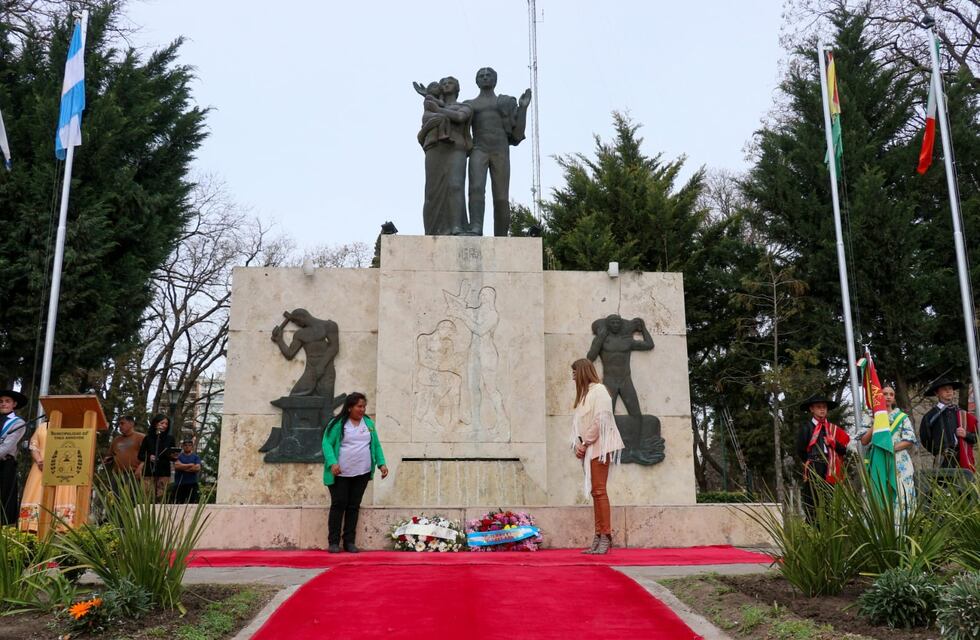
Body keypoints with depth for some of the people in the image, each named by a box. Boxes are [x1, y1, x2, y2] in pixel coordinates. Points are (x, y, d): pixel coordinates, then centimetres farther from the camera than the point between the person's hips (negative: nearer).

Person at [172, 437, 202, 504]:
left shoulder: (196, 457, 10)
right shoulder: (178, 456, 10)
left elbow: (197, 468, -6)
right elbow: (177, 466, -10)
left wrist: (183, 467, -5)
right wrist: (190, 465, -6)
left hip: (192, 484, 0)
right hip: (179, 484, 0)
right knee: (178, 504, -1)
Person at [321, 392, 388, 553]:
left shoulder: (369, 423, 10)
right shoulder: (337, 423, -5)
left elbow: (376, 445, 14)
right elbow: (327, 444, -9)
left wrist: (381, 463, 2)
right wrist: (332, 463, -23)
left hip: (362, 473, 4)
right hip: (341, 474, -4)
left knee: (354, 506, 8)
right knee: (339, 505, -1)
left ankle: (349, 541, 14)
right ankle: (333, 542, 7)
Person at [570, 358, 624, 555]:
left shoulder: (598, 390, -6)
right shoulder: (584, 393, 20)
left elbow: (600, 421, -15)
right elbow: (579, 423, 18)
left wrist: (584, 444, -11)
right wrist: (579, 445, 3)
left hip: (598, 446, -8)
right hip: (589, 449, 8)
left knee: (599, 490, -11)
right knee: (595, 492, 5)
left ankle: (606, 536, -9)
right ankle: (598, 536, 6)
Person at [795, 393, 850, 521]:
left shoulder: (833, 428, 14)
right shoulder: (806, 427, 2)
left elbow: (844, 450, 11)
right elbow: (800, 450, 1)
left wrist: (832, 443, -6)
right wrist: (811, 463, 8)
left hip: (830, 473, 4)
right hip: (813, 472, -4)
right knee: (812, 508, -4)